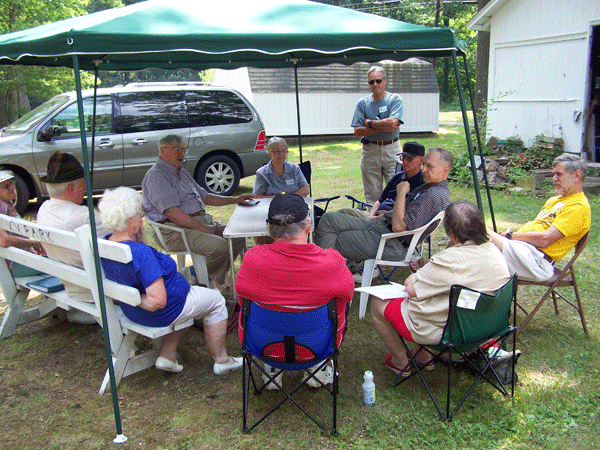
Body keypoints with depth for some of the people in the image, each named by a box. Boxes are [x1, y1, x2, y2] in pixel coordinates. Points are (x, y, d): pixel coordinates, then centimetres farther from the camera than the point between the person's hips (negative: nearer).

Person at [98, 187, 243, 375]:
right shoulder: (140, 253, -34)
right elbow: (158, 301, -37)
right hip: (162, 314, -9)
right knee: (215, 299, 15)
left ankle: (167, 356, 24)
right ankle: (221, 360, 26)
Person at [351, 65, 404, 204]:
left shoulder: (395, 99, 3)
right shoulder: (362, 103, 9)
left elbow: (393, 122, -15)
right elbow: (357, 131, -2)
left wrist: (369, 122, -6)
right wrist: (382, 127, -11)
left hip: (391, 150, -2)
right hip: (369, 150, 2)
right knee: (372, 195, 4)